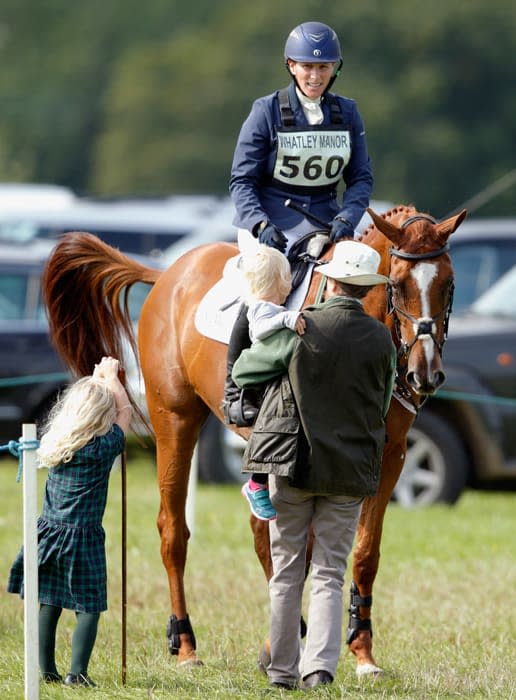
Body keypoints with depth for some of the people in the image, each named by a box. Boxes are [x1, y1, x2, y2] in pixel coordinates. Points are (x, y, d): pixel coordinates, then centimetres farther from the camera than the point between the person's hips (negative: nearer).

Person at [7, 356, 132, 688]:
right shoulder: (102, 449, -12)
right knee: (88, 607, 0)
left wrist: (97, 378, 31)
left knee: (49, 604, 12)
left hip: (49, 533, 5)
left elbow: (76, 405, 22)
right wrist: (110, 377, 18)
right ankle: (77, 671, -9)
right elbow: (125, 411, 4)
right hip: (83, 537, -5)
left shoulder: (56, 443, 1)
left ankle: (47, 669, 14)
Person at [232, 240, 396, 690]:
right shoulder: (382, 340, -2)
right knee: (330, 576, 6)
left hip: (291, 463, -2)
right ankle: (320, 665, -10)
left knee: (287, 571, 10)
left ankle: (283, 668, 13)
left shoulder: (300, 329, -11)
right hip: (352, 468, 2)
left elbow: (243, 371, 1)